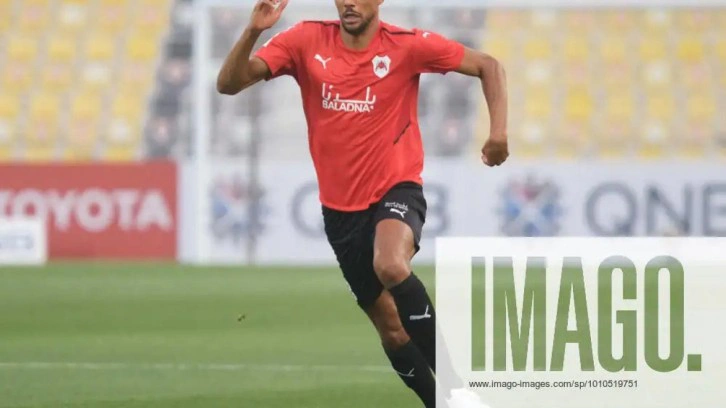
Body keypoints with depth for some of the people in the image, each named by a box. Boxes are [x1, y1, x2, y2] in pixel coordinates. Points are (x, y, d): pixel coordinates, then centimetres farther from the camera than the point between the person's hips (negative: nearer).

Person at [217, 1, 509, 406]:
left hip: (396, 188, -4)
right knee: (391, 327, 6)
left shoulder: (406, 46, -8)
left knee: (391, 267, -35)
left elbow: (488, 66, -1)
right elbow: (229, 83, -8)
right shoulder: (307, 41, -3)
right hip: (341, 208, 4)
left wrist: (499, 132, -16)